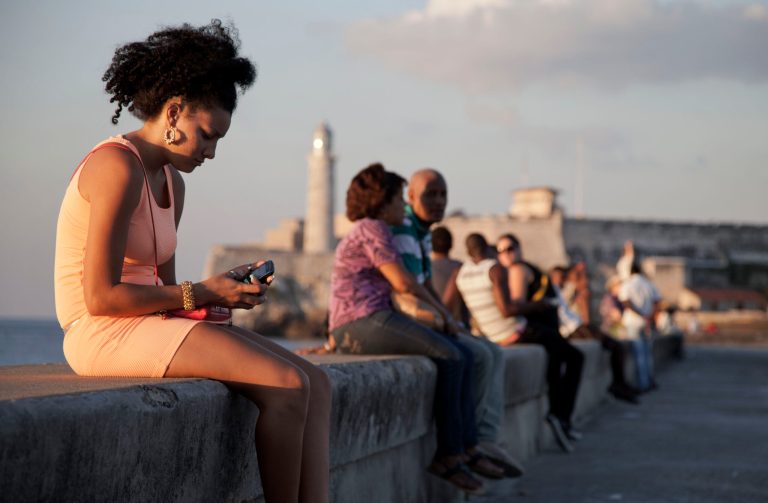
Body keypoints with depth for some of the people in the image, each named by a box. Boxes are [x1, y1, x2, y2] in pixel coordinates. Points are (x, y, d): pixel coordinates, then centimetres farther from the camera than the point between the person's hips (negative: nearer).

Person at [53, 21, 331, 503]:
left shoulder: (172, 183, 16)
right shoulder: (118, 166, -14)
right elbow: (101, 297, -19)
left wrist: (226, 286, -3)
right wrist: (201, 293, -13)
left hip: (153, 324, 10)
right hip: (104, 335, -10)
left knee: (316, 385, -4)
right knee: (286, 386, -21)